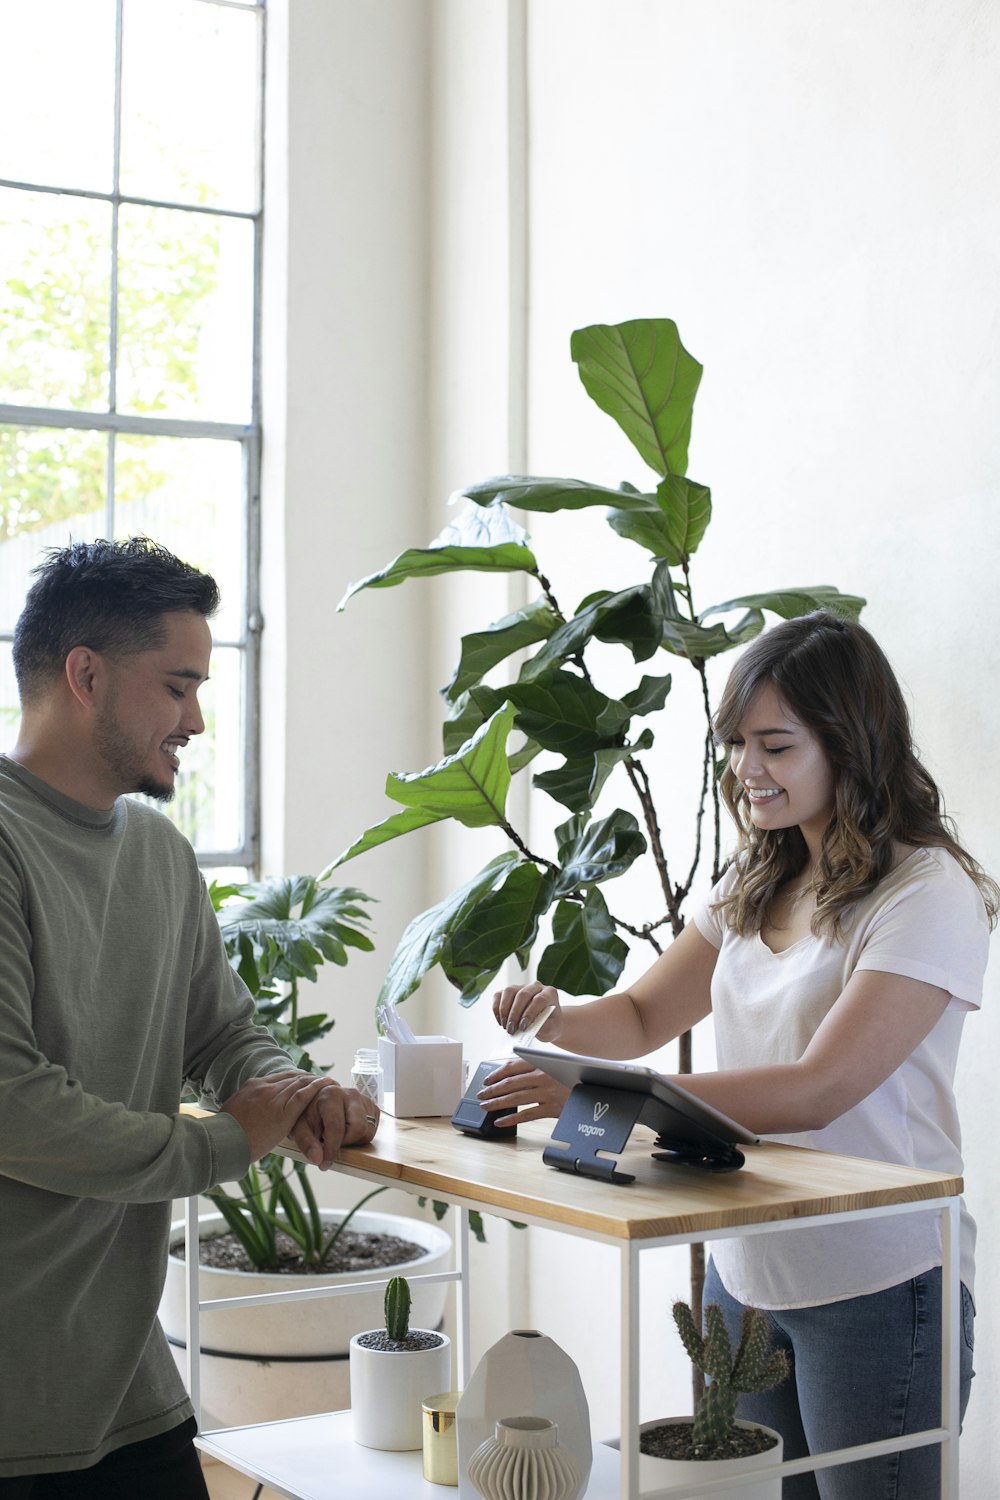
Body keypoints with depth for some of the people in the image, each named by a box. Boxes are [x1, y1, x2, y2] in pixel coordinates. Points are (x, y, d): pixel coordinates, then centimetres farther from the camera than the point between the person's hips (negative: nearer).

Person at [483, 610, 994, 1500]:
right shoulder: (758, 886, 10)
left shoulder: (928, 894, -15)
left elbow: (819, 1089, -24)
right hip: (744, 1273, 7)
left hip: (876, 1289, -7)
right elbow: (644, 1017, 12)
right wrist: (558, 1020, -11)